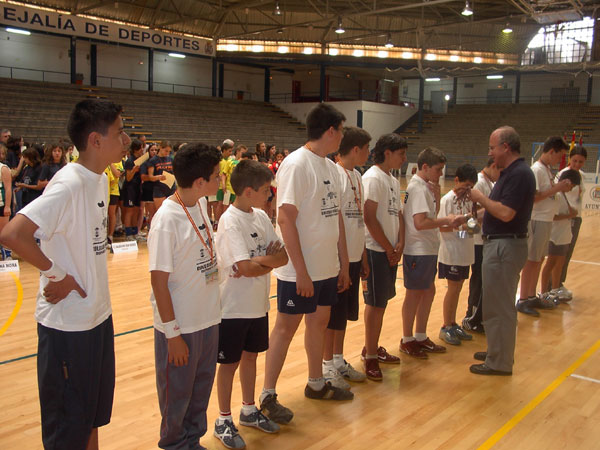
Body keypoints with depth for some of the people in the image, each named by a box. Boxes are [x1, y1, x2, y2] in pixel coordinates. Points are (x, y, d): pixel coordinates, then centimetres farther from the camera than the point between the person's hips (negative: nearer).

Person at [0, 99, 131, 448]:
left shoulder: (100, 180, 5)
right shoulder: (69, 184, -22)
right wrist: (57, 274, -20)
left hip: (98, 316, 8)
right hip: (67, 324, -8)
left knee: (94, 417, 22)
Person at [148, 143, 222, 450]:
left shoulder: (201, 204, 0)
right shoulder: (167, 219, -21)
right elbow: (159, 280, -18)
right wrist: (172, 334, -16)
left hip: (208, 319, 7)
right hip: (181, 326, -7)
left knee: (201, 389, 20)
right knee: (177, 394, 13)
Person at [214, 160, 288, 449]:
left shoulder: (260, 216, 3)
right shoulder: (230, 221, -20)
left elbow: (283, 256, 0)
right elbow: (246, 268, -28)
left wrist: (259, 261, -18)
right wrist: (271, 258, -12)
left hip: (258, 305, 7)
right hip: (233, 307, -7)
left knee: (250, 356, 19)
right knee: (229, 363, 7)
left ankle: (249, 410, 36)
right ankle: (224, 421, 23)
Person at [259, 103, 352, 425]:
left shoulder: (329, 167, 10)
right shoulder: (296, 164, -16)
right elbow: (285, 220, -20)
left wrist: (343, 262, 14)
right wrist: (301, 271, -21)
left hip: (328, 267, 8)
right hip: (300, 271, -8)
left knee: (319, 321, 18)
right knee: (286, 326, 2)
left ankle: (316, 383, 35)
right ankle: (267, 396, 15)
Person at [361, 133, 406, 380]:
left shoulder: (394, 180, 15)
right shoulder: (373, 178, -13)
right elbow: (369, 218, -18)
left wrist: (399, 244, 1)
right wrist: (389, 248, -12)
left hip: (390, 250, 9)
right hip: (376, 250, -9)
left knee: (381, 301, 15)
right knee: (376, 303, -3)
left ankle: (373, 348, 28)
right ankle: (370, 357, 8)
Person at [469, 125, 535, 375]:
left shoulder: (519, 174, -19)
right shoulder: (510, 172, 12)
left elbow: (506, 213, -27)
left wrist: (481, 198, -15)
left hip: (505, 246, -11)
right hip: (499, 243, 11)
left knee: (498, 306, 0)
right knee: (499, 303, 19)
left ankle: (499, 363, 11)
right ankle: (498, 352, 33)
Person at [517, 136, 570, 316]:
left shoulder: (547, 169, 12)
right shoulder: (537, 170, -17)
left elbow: (547, 192, 13)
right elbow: (533, 197, -23)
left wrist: (560, 188, -2)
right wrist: (556, 188, -19)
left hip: (546, 220, 9)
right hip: (537, 220, -9)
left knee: (539, 260, 15)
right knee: (531, 261, -2)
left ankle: (532, 297, 26)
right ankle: (523, 300, 8)